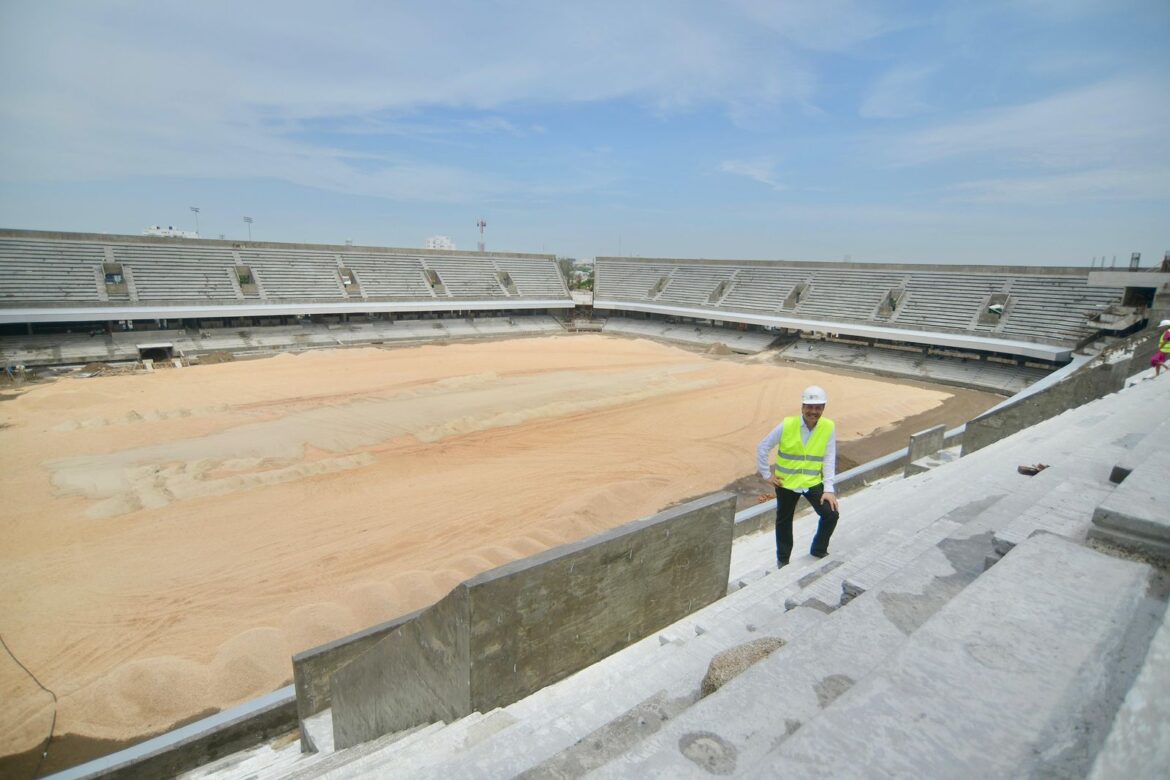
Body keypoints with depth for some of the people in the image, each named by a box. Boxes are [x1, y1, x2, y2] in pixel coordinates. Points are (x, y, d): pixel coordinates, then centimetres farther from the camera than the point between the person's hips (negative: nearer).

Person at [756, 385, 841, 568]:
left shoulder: (829, 428, -11)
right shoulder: (787, 425, -17)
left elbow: (829, 460, -8)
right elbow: (763, 447, -7)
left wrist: (829, 488, -13)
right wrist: (766, 474, -5)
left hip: (813, 482, 1)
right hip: (786, 482, -1)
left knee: (831, 514, -11)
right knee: (784, 522, 14)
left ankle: (818, 551, 17)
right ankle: (783, 560, 36)